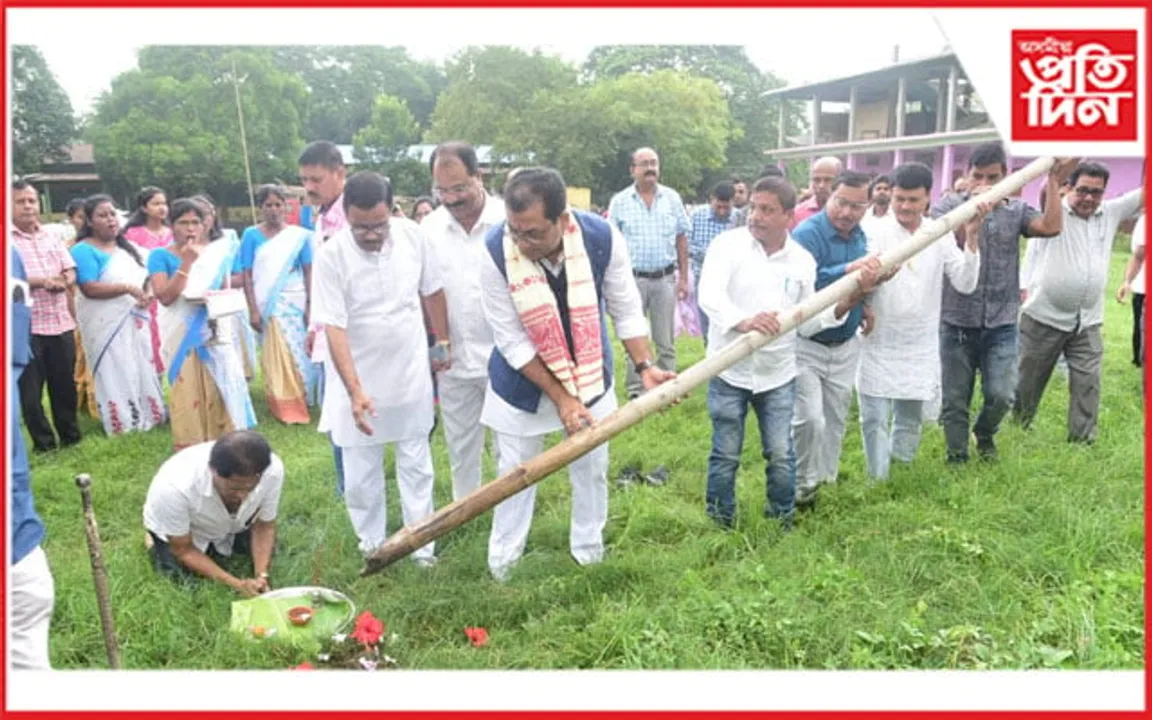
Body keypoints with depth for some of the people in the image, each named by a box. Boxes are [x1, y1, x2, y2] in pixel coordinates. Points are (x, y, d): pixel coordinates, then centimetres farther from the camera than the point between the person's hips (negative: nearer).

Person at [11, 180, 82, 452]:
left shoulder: (51, 237, 12)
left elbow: (71, 273, 9)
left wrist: (62, 282, -12)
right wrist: (42, 281, -18)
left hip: (61, 323, 4)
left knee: (65, 385, 12)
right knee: (30, 389, 3)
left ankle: (71, 437, 24)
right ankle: (44, 443, 13)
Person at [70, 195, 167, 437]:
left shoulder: (128, 247, 13)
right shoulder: (84, 250, -10)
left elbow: (145, 277, 20)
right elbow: (90, 289, -20)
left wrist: (148, 292, -2)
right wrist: (128, 288, -24)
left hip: (135, 321, 7)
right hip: (106, 324, -7)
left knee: (143, 369, 11)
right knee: (116, 374, -4)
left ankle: (148, 416, 20)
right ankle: (123, 424, 2)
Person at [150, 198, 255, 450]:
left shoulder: (216, 252, 8)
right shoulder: (161, 256, -3)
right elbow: (165, 297, -14)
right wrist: (186, 263, -18)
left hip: (214, 333, 3)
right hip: (182, 337, -3)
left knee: (220, 390, 3)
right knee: (187, 395, -2)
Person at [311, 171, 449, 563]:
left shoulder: (413, 235, -10)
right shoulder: (331, 256, -18)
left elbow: (433, 292, 5)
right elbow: (334, 328, -20)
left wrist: (444, 344, 11)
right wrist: (355, 391, -27)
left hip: (411, 376, 2)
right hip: (359, 382, -2)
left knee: (416, 466, 13)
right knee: (361, 475, 10)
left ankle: (422, 545, 27)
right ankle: (372, 547, 29)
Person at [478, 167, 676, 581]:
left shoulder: (602, 239, -24)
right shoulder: (496, 251, -28)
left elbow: (626, 310, -8)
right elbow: (511, 341, -21)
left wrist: (644, 367, -19)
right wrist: (560, 398, -22)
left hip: (590, 378, 2)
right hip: (524, 381, -2)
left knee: (592, 468, 16)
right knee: (515, 473, 11)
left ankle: (589, 554, 39)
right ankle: (501, 564, 32)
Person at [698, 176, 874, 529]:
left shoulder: (802, 260, 3)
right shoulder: (728, 244, -9)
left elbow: (806, 323, 6)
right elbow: (709, 295, -25)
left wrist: (846, 303, -7)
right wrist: (744, 321, -43)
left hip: (778, 374, 3)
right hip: (729, 371, -2)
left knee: (781, 455, 9)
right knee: (726, 455, 9)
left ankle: (782, 523, 30)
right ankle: (720, 525, 28)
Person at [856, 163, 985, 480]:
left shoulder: (941, 234, 2)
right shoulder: (876, 231, -9)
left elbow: (965, 284, -5)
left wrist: (972, 238, -16)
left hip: (921, 349, 3)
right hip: (878, 346, -3)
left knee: (910, 419, 15)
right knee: (875, 420, 1)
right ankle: (878, 483, 16)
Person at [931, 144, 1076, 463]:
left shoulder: (1016, 209, 5)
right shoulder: (947, 206, -1)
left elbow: (1051, 227, -11)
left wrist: (1054, 182, -10)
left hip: (1001, 324, 2)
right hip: (957, 323, -1)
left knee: (1001, 395, -5)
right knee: (954, 401, 7)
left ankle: (984, 433, 28)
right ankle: (956, 459, 25)